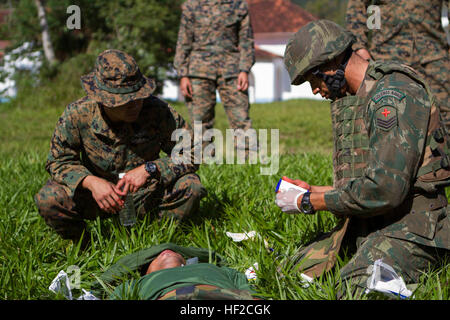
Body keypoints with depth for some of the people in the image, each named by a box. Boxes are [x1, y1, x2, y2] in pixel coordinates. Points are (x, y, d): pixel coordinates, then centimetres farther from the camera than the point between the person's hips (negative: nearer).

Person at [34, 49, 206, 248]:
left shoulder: (157, 112, -20)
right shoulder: (78, 114, -18)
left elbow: (192, 153, -16)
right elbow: (59, 161, -9)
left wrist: (150, 169, -31)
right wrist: (90, 181, -30)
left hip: (147, 196, 0)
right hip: (98, 194, 1)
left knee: (191, 187, -26)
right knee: (48, 200, -26)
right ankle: (83, 247, 3)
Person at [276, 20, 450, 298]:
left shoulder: (394, 95, -17)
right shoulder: (349, 100, 16)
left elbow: (385, 189, -25)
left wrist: (309, 203, -14)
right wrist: (313, 191, 17)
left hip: (408, 225, -9)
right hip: (364, 224, 9)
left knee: (358, 290, -32)